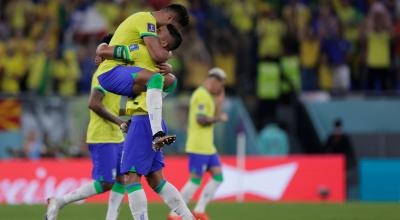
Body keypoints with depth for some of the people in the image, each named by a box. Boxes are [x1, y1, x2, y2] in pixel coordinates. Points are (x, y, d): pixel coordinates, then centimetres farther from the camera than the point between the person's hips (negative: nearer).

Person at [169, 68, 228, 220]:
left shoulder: (208, 96, 19)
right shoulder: (201, 95, -14)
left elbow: (212, 120, 21)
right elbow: (201, 120, -23)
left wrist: (219, 102, 15)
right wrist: (219, 118, -10)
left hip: (207, 147, 10)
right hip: (198, 146, -10)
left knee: (218, 177, 5)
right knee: (195, 181, -8)